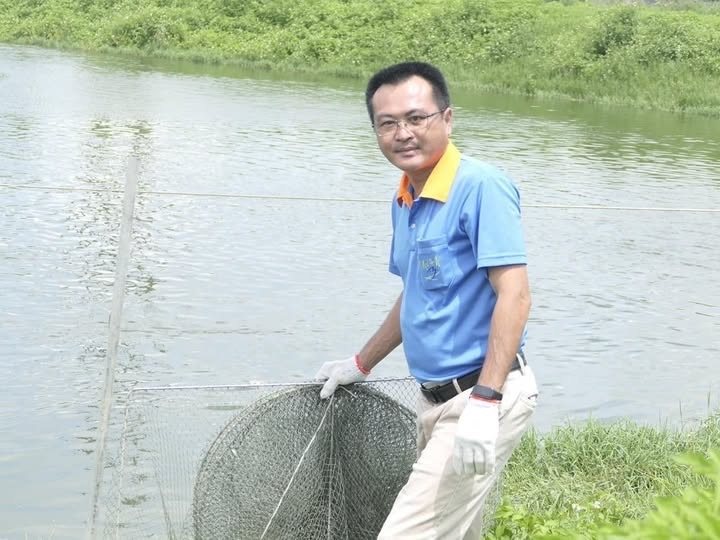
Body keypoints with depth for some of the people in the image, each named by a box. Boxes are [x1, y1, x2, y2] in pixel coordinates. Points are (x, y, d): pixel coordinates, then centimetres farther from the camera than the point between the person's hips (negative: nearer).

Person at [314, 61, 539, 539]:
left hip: (482, 397, -9)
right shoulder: (404, 202, 12)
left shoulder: (480, 186, -15)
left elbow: (515, 295, -21)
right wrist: (360, 366, 33)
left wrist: (484, 401, -27)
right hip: (436, 398, 9)